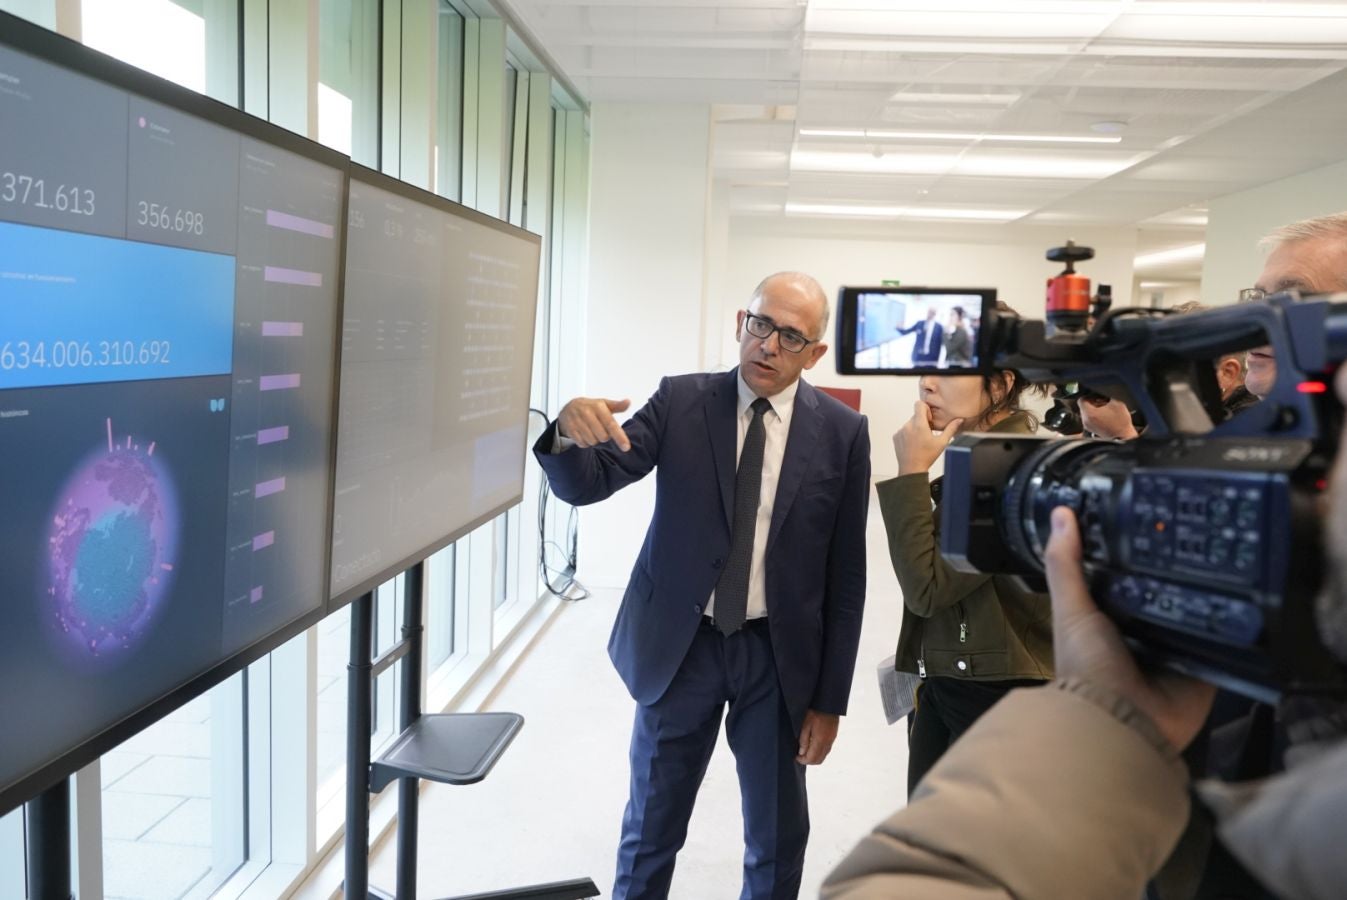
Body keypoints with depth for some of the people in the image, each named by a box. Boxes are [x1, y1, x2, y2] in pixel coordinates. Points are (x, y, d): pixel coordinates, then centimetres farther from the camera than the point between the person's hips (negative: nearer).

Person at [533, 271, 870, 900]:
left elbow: (845, 574, -2)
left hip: (779, 655, 0)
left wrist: (830, 698, -2)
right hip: (679, 643, 0)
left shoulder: (842, 432, -6)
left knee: (778, 839, 16)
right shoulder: (680, 402, -5)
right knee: (650, 828, 17)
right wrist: (568, 434, -35)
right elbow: (586, 485, -12)